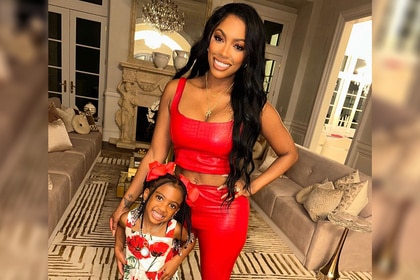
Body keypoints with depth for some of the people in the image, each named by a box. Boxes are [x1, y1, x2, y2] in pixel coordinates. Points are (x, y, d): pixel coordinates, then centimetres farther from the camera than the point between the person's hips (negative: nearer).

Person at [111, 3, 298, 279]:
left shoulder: (254, 106, -13)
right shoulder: (175, 90, -8)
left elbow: (289, 154, 2)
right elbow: (156, 154, -2)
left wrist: (251, 186, -6)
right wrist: (126, 202, 0)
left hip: (224, 211, -2)